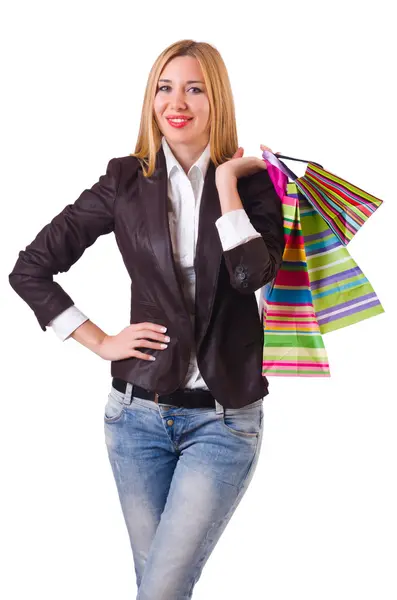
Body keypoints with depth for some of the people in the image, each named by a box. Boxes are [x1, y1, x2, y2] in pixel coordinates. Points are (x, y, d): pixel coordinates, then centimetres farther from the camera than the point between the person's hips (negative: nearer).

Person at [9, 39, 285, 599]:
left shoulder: (253, 184, 0)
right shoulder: (126, 182, 1)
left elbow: (252, 275, -19)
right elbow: (30, 269, 4)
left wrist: (226, 182, -14)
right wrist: (100, 341, 0)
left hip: (224, 419, -2)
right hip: (139, 411, 2)